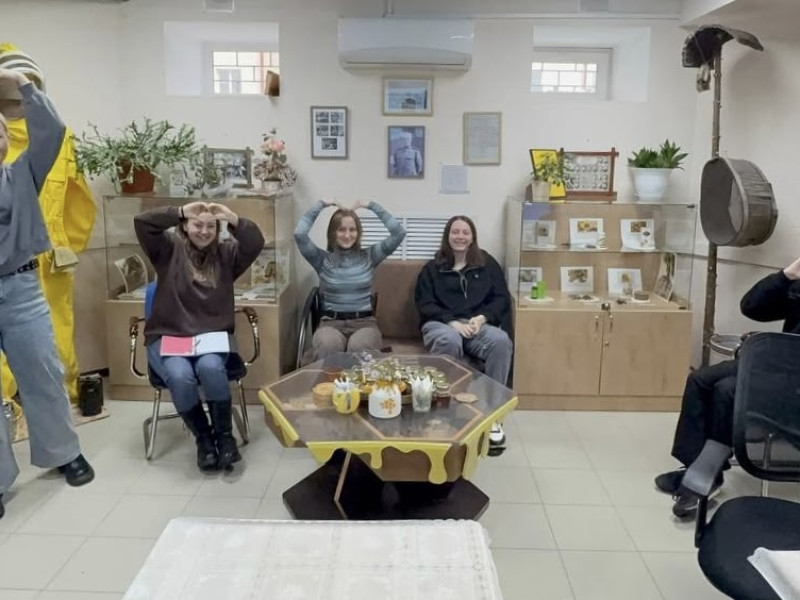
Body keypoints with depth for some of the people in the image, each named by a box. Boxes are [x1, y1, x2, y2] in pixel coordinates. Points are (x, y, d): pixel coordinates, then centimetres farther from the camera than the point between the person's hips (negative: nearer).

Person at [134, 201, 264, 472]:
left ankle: (224, 434, -11)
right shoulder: (169, 249, 5)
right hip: (168, 336, 0)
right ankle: (203, 438, -6)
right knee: (180, 376, -31)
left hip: (213, 336, 1)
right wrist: (180, 212, -13)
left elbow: (256, 243, -5)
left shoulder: (226, 254, 10)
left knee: (210, 367, -33)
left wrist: (234, 219, -19)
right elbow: (142, 222, -8)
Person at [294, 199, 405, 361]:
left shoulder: (368, 256, 10)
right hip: (331, 322, 0)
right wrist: (321, 204, 2)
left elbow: (399, 232, 1)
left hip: (364, 321, 0)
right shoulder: (323, 259, 8)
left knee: (359, 346, -36)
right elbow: (299, 234, -7)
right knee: (328, 345, -36)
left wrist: (372, 205, 5)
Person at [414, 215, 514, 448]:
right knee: (449, 341, -40)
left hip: (478, 324, 1)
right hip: (441, 324, -1)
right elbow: (425, 304, 4)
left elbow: (502, 298, 12)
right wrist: (452, 322, -14)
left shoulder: (487, 264, 20)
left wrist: (482, 317, -9)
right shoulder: (432, 268, 16)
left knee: (501, 341, -34)